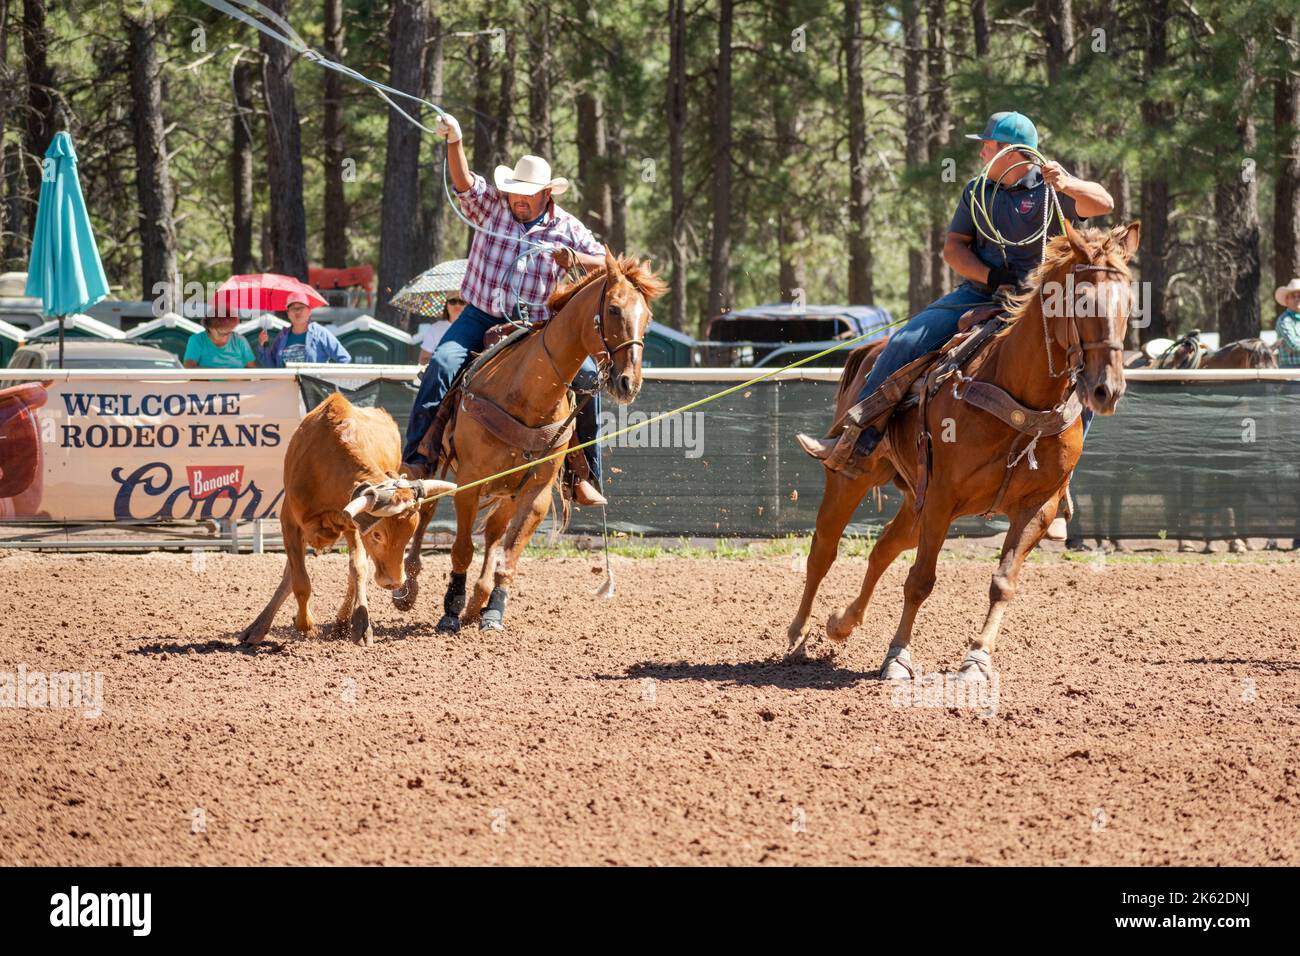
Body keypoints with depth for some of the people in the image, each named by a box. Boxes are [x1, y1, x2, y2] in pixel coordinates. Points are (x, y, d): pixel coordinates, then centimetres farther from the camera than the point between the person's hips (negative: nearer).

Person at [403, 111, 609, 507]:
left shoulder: (566, 228, 4)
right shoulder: (492, 206, 2)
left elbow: (608, 264, 4)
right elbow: (464, 182, -15)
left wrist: (576, 259, -17)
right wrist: (454, 142, -33)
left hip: (536, 326, 1)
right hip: (481, 316, -1)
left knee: (586, 376, -16)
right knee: (443, 363, -27)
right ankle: (417, 458, -23)